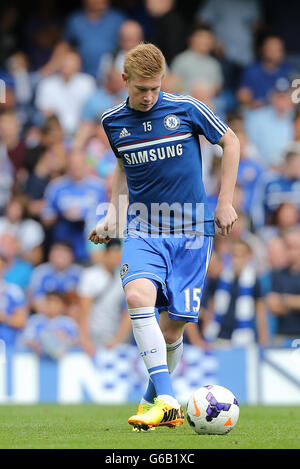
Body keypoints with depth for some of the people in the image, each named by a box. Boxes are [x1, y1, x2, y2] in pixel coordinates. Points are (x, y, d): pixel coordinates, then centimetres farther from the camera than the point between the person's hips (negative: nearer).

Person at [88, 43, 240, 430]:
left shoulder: (186, 109, -6)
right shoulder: (113, 122, 4)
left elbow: (230, 142, 8)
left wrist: (225, 203, 5)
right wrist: (112, 216, 13)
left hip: (192, 230, -1)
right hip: (143, 230, 1)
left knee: (173, 326, -2)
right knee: (138, 295, -28)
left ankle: (153, 400, 24)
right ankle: (166, 400, -30)